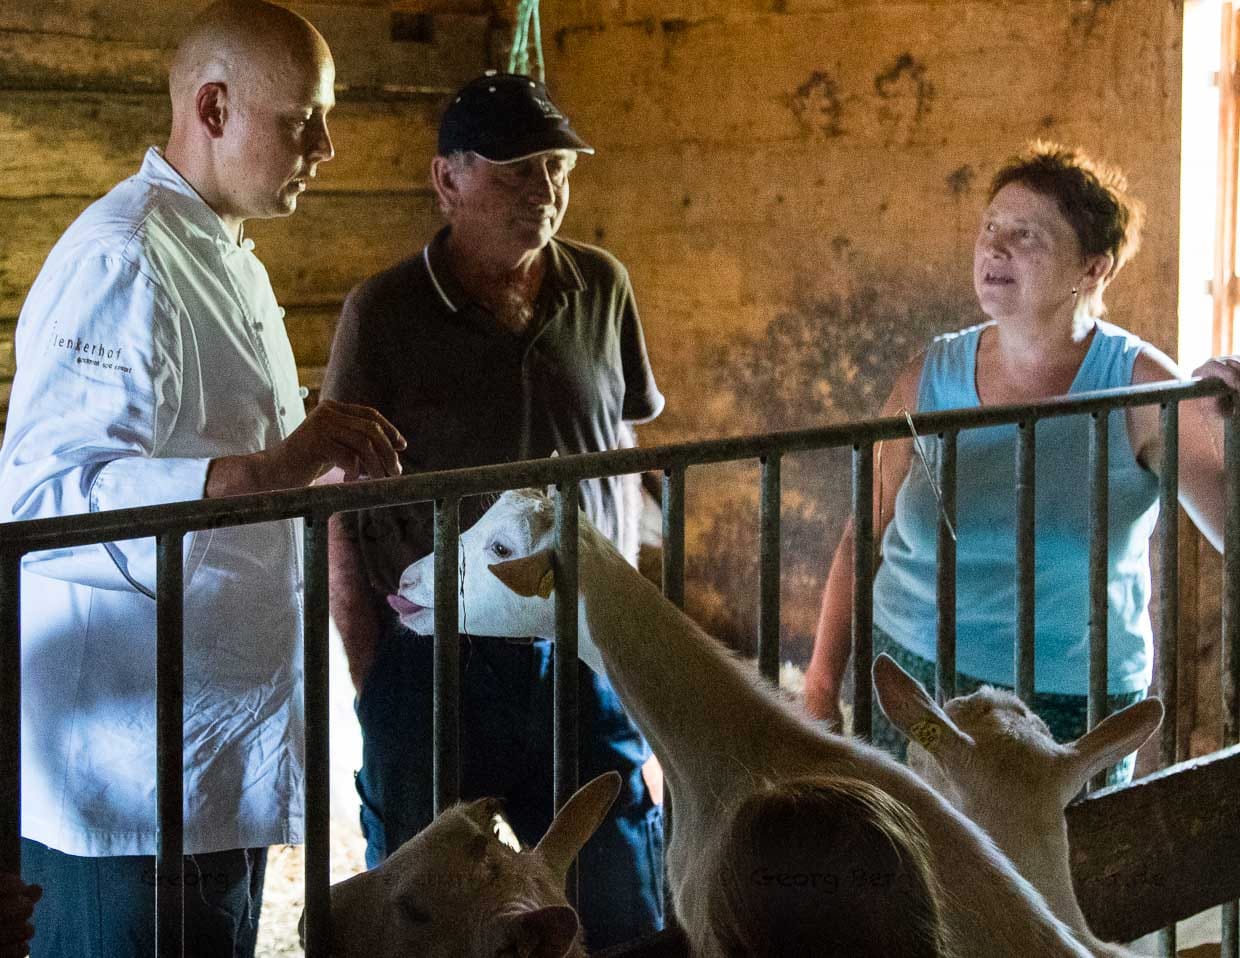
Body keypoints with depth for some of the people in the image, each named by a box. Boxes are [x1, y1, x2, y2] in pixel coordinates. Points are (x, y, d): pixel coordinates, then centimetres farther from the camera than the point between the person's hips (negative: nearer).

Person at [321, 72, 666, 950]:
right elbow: (343, 517, -5)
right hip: (433, 659, -3)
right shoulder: (384, 314, -9)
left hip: (583, 655, 3)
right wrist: (372, 680, -6)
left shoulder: (602, 288, 2)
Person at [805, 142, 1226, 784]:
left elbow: (1229, 513, -11)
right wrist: (822, 687, 2)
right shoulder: (930, 380, 0)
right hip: (911, 682, 2)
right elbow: (863, 542, 6)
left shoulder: (1139, 387, -6)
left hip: (1073, 706, -1)